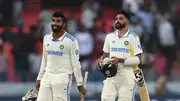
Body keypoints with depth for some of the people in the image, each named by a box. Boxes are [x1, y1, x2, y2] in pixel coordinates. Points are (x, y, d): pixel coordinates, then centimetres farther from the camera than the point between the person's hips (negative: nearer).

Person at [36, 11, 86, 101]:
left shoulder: (71, 41, -7)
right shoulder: (46, 38, 11)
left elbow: (75, 64, -7)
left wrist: (80, 84, -9)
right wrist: (39, 78, 18)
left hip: (62, 77, -6)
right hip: (47, 76, 6)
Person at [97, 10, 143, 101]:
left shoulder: (133, 37, -1)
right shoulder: (110, 36, 14)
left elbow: (137, 59, -6)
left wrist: (120, 60, -18)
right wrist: (101, 61, -1)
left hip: (127, 77, -4)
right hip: (111, 75, 4)